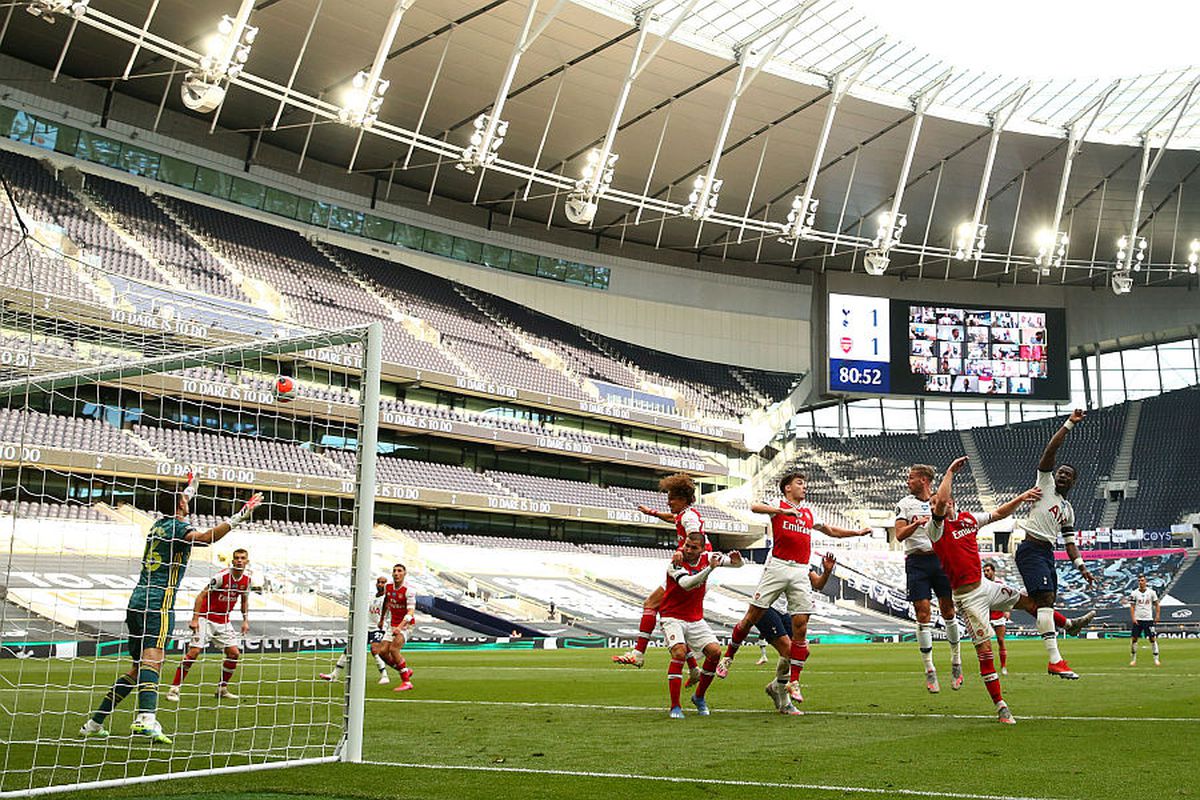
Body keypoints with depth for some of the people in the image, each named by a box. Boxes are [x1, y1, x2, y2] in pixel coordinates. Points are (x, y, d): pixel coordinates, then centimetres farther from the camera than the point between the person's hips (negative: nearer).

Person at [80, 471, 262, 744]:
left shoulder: (159, 524, 19)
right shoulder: (177, 527, -6)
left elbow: (177, 508, 44)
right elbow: (206, 537, -28)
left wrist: (191, 486, 58)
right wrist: (239, 517, -32)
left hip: (137, 602, 9)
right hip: (158, 603, -9)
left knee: (137, 669, 15)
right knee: (152, 660, -25)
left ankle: (94, 724, 19)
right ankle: (145, 719, -44)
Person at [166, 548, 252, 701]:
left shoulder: (247, 579, -1)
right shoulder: (221, 576, -20)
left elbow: (244, 600, 16)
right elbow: (201, 596, -16)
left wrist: (245, 620, 8)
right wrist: (195, 618, -21)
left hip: (224, 621, 6)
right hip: (206, 618, -6)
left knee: (234, 653, -1)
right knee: (194, 651, -15)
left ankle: (222, 688, 14)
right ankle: (174, 688, -7)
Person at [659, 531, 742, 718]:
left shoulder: (706, 557, -3)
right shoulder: (676, 564, -19)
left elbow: (739, 564, 7)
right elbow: (686, 584, -39)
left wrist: (736, 560, -18)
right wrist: (709, 568, -46)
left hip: (696, 619, 5)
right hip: (672, 617, -5)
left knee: (715, 652, -8)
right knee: (679, 652, -26)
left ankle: (699, 697, 13)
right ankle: (675, 707, -18)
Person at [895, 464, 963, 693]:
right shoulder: (905, 504, 6)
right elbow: (899, 535, -5)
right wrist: (916, 524, -22)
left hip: (941, 558, 1)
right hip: (916, 561, -1)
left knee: (948, 611, 2)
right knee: (923, 615, -5)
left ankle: (956, 663, 17)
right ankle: (929, 670, 1)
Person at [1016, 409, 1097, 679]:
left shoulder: (1068, 510, 23)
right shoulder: (1045, 483, 5)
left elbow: (1070, 542, 22)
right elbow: (1050, 451, -5)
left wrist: (1081, 566, 10)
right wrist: (1069, 424, -8)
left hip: (1048, 553, 8)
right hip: (1031, 550, -8)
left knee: (1047, 603, 9)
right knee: (1045, 600, -18)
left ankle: (1053, 661, 14)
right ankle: (1055, 660, -24)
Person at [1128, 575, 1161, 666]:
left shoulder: (1151, 592, 2)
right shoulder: (1134, 593, 2)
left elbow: (1157, 604, 8)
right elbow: (1132, 607, 2)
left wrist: (1157, 616, -4)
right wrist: (1133, 618, -9)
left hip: (1149, 619, 0)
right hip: (1137, 620, 0)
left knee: (1153, 638, -4)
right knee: (1134, 639, 0)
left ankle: (1156, 659, 4)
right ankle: (1133, 659, 10)